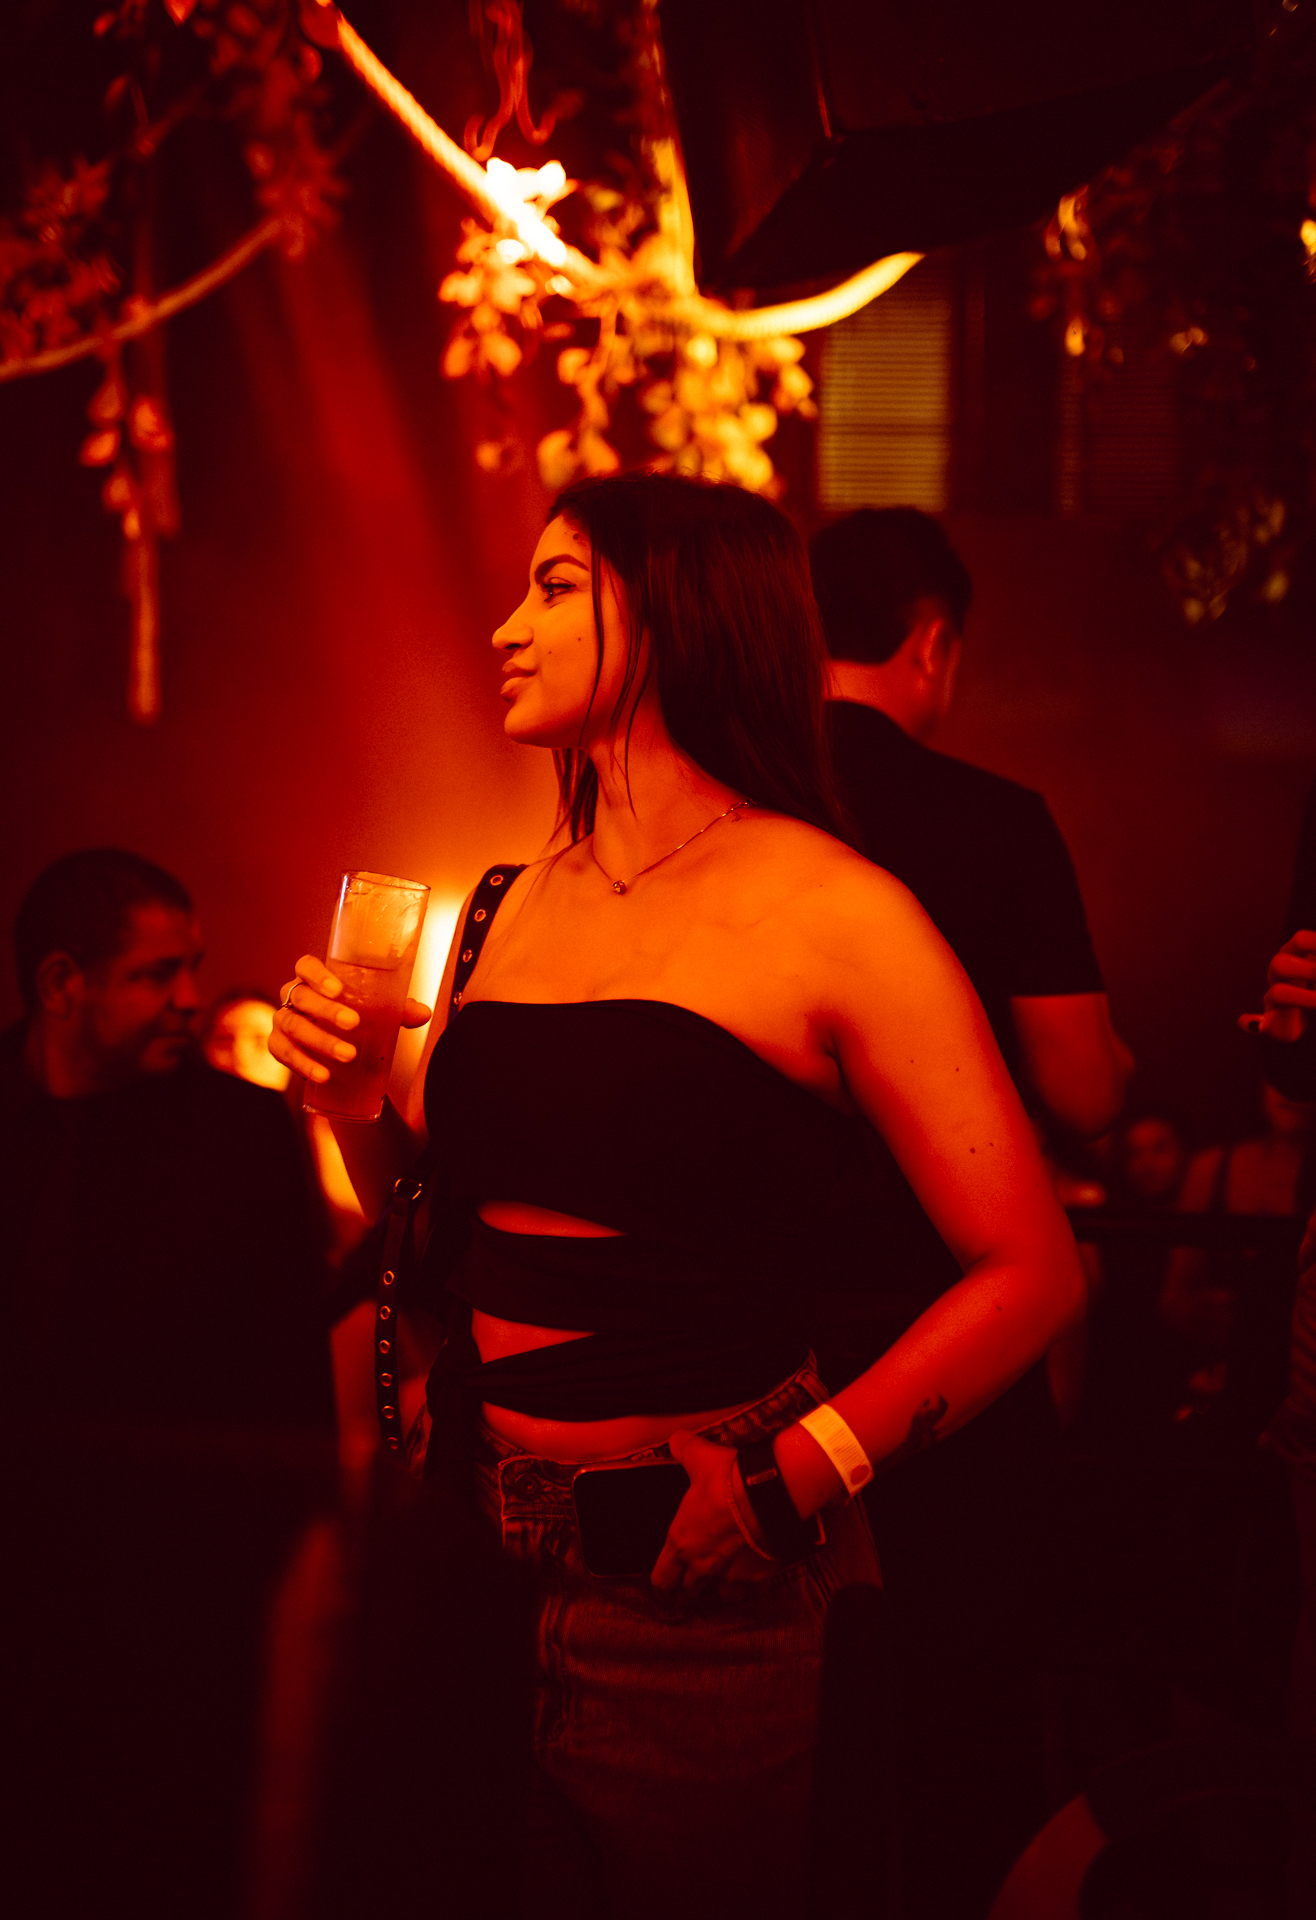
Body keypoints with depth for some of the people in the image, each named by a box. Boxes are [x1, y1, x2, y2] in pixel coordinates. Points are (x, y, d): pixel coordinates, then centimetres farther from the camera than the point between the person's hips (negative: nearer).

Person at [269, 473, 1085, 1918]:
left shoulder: (831, 915, -9)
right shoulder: (505, 914, 9)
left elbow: (1033, 1271, -13)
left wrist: (804, 1472, -21)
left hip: (688, 1588, -5)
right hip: (484, 1556, 5)